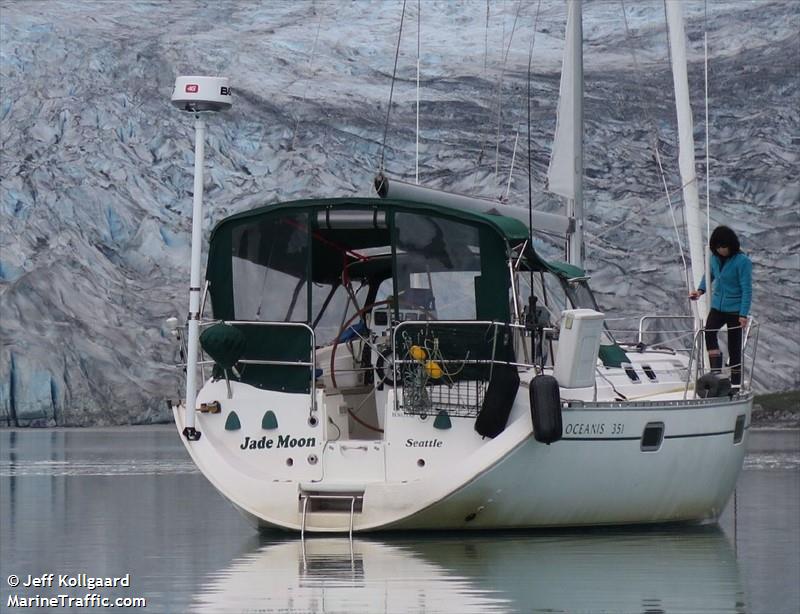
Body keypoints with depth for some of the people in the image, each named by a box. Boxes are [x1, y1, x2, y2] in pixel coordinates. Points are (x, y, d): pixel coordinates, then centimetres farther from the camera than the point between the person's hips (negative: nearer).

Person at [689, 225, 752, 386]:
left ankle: (735, 382, 10)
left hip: (735, 309, -5)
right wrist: (700, 290, 1)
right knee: (709, 332, -22)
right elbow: (710, 275, 20)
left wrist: (743, 315, -20)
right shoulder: (715, 257, 1)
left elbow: (747, 289, -15)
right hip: (717, 306, 5)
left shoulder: (742, 261, -16)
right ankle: (716, 371, -17)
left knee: (734, 346, 0)